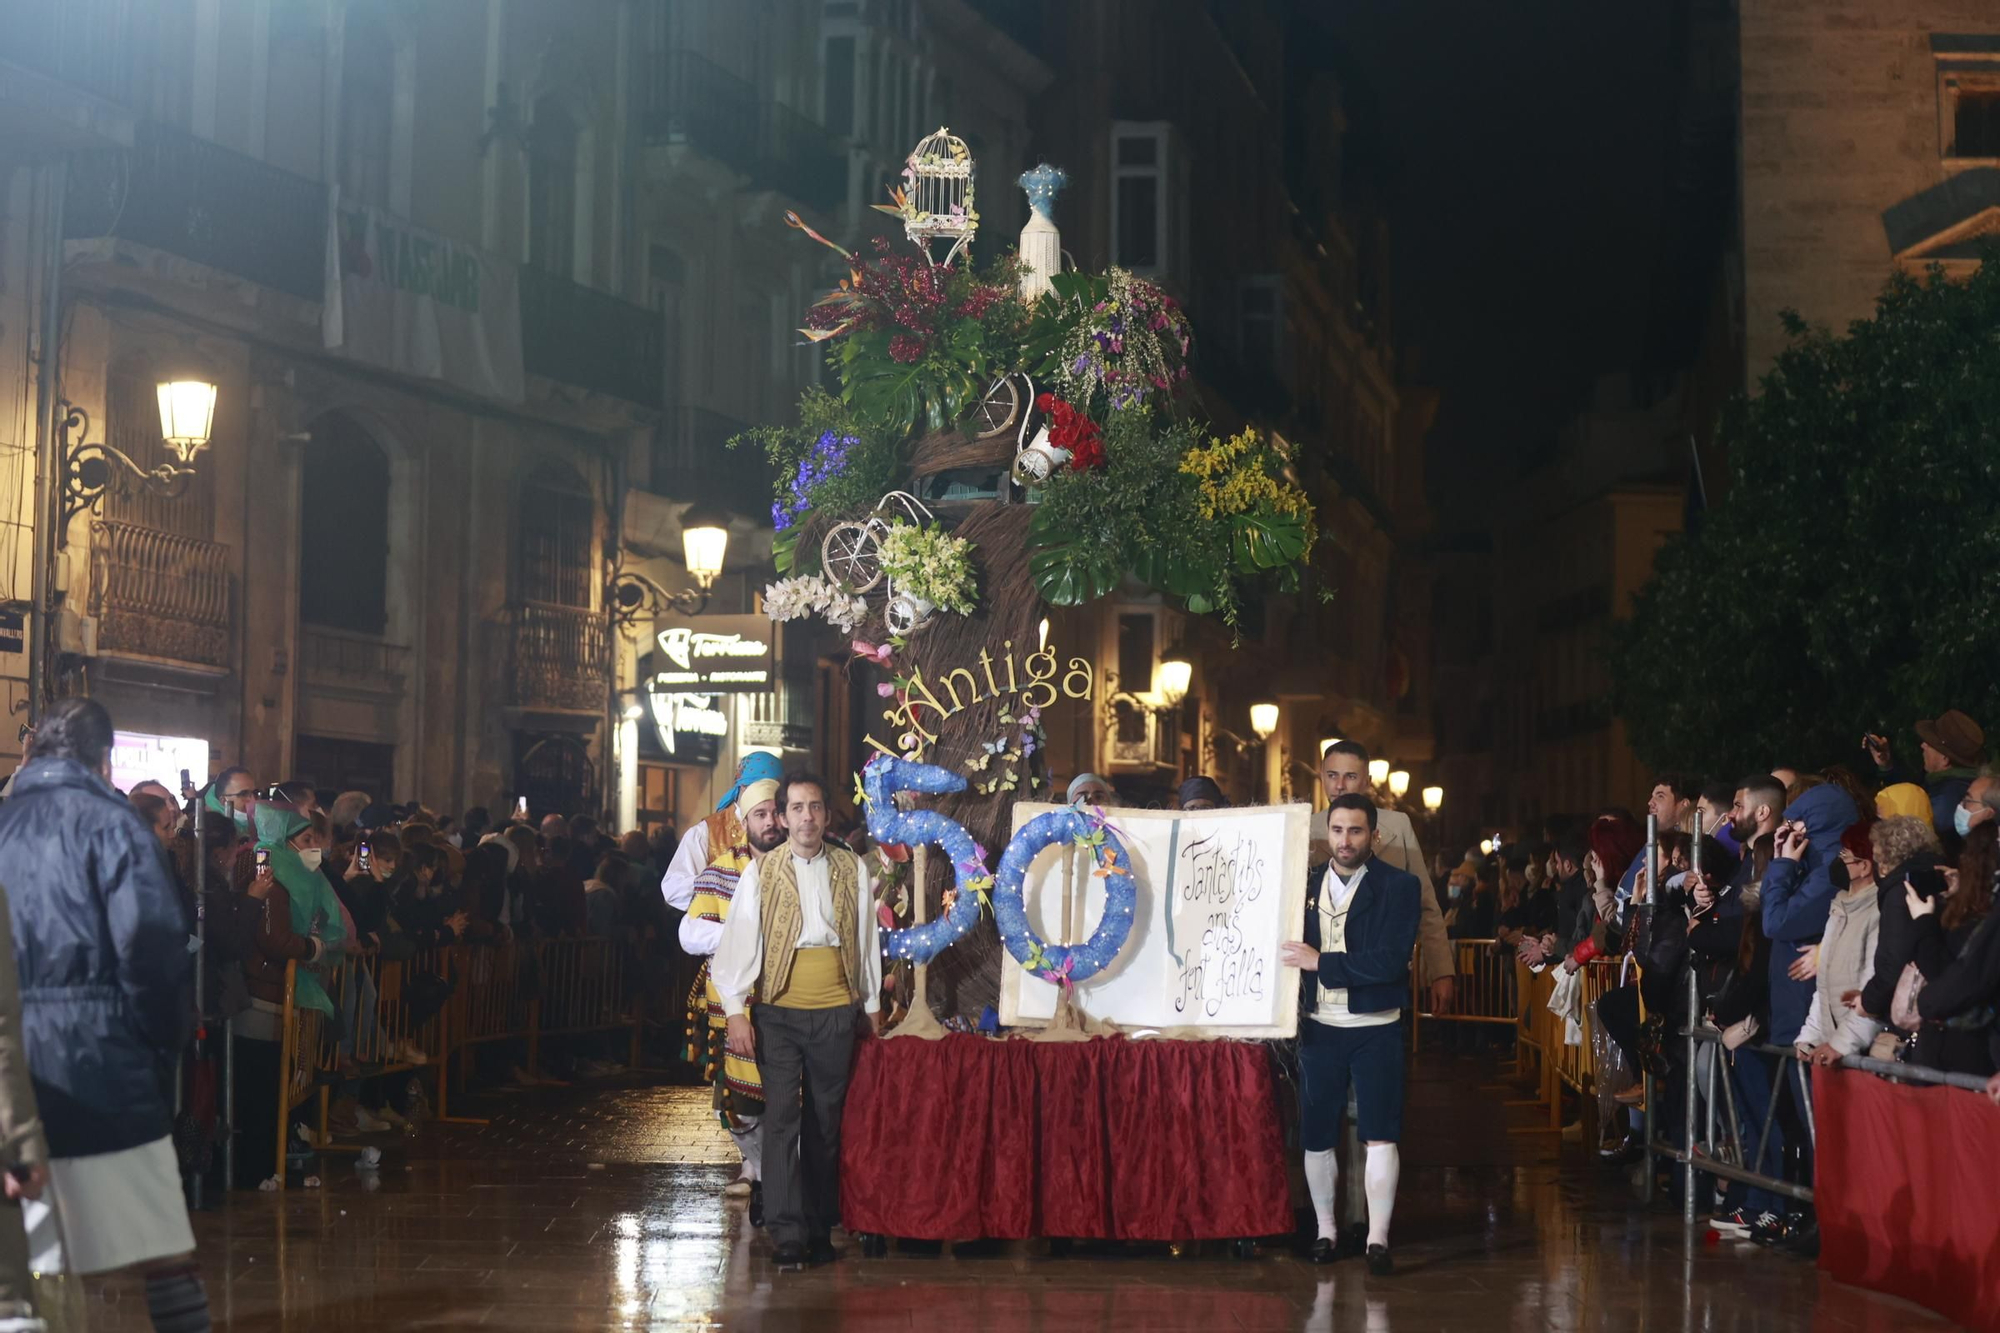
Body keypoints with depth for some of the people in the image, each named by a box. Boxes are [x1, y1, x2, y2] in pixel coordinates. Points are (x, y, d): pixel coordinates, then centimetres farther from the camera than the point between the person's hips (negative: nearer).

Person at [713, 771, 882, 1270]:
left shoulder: (853, 870, 8)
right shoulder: (760, 874, 2)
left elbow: (866, 939, 13)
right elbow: (738, 943, -1)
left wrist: (872, 1006, 13)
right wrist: (736, 1010, -8)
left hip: (837, 1013, 2)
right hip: (778, 1010, -2)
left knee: (827, 1121, 7)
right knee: (782, 1117, -7)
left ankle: (819, 1229, 15)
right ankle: (788, 1234, -8)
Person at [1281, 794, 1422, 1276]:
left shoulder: (1400, 887, -4)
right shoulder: (1307, 884, 7)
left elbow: (1390, 961, -15)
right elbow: (1293, 948, 11)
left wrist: (1321, 962, -18)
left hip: (1375, 1028, -3)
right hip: (1319, 1026, 3)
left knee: (1380, 1135, -8)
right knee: (1316, 1136, 6)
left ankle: (1377, 1238, -6)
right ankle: (1326, 1231, 18)